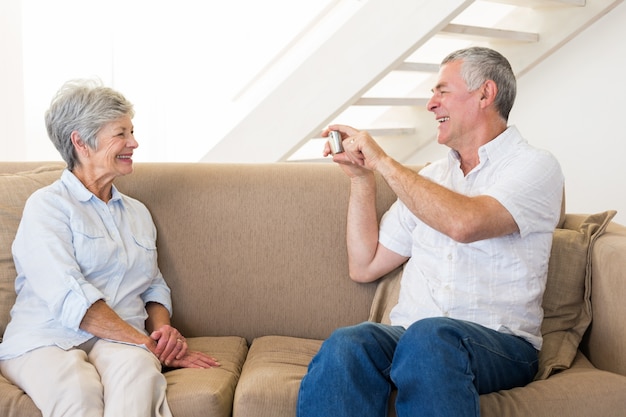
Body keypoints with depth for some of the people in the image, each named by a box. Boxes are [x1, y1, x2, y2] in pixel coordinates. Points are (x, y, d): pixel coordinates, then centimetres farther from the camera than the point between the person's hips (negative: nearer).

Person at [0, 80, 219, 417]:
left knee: (137, 367, -34)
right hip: (47, 340, -4)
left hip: (119, 342, 4)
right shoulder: (47, 206, 1)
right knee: (77, 389, -39)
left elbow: (155, 288, 23)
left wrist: (162, 329, -1)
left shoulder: (137, 212, 22)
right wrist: (147, 344, -15)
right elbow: (70, 299, -12)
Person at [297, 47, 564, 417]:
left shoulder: (535, 166, 2)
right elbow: (364, 267, 17)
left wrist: (382, 161, -9)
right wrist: (361, 176, 10)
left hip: (499, 343, -4)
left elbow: (465, 224, -20)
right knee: (345, 346, -30)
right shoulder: (429, 178, 20)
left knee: (430, 336, -38)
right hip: (410, 335, 4)